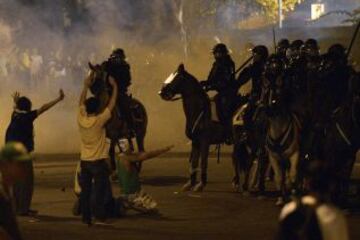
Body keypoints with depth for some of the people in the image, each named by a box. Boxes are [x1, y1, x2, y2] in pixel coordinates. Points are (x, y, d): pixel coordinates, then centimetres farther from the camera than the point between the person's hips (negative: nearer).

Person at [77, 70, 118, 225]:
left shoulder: (81, 119, -3)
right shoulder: (99, 121, -14)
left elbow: (81, 103, 13)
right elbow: (112, 104, -6)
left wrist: (86, 86, 18)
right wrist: (115, 86, 3)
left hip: (84, 161, 5)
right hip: (99, 161, -5)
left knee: (85, 191, 6)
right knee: (100, 191, -3)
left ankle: (86, 218, 8)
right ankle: (100, 217, -8)